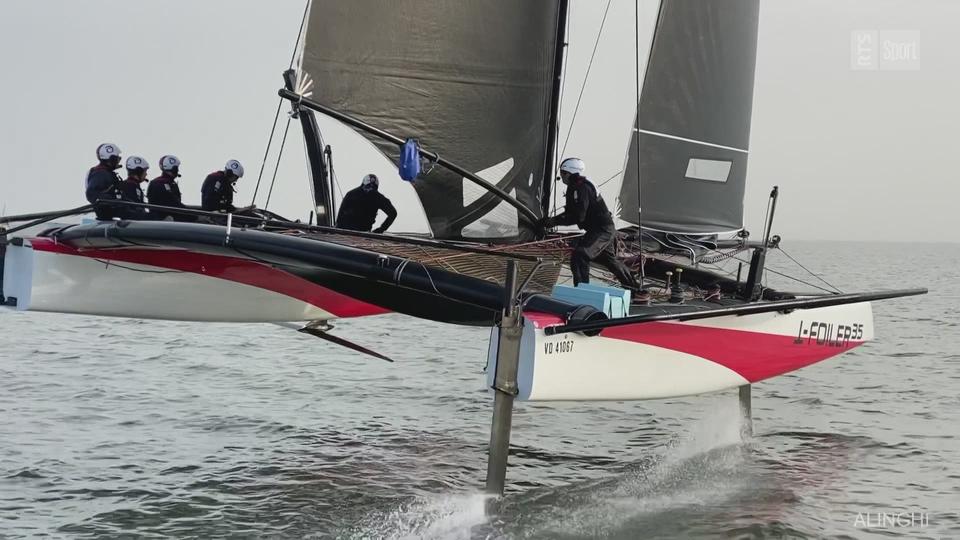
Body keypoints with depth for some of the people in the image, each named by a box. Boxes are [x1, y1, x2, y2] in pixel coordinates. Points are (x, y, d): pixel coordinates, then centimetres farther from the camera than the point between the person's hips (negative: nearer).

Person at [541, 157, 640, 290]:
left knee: (579, 256, -26)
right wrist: (552, 219, -4)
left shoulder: (582, 188, -23)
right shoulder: (573, 187, 10)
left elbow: (578, 217, -28)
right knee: (609, 259, 29)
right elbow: (570, 212, 12)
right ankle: (632, 286, 47)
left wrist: (555, 221, -27)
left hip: (602, 230, -11)